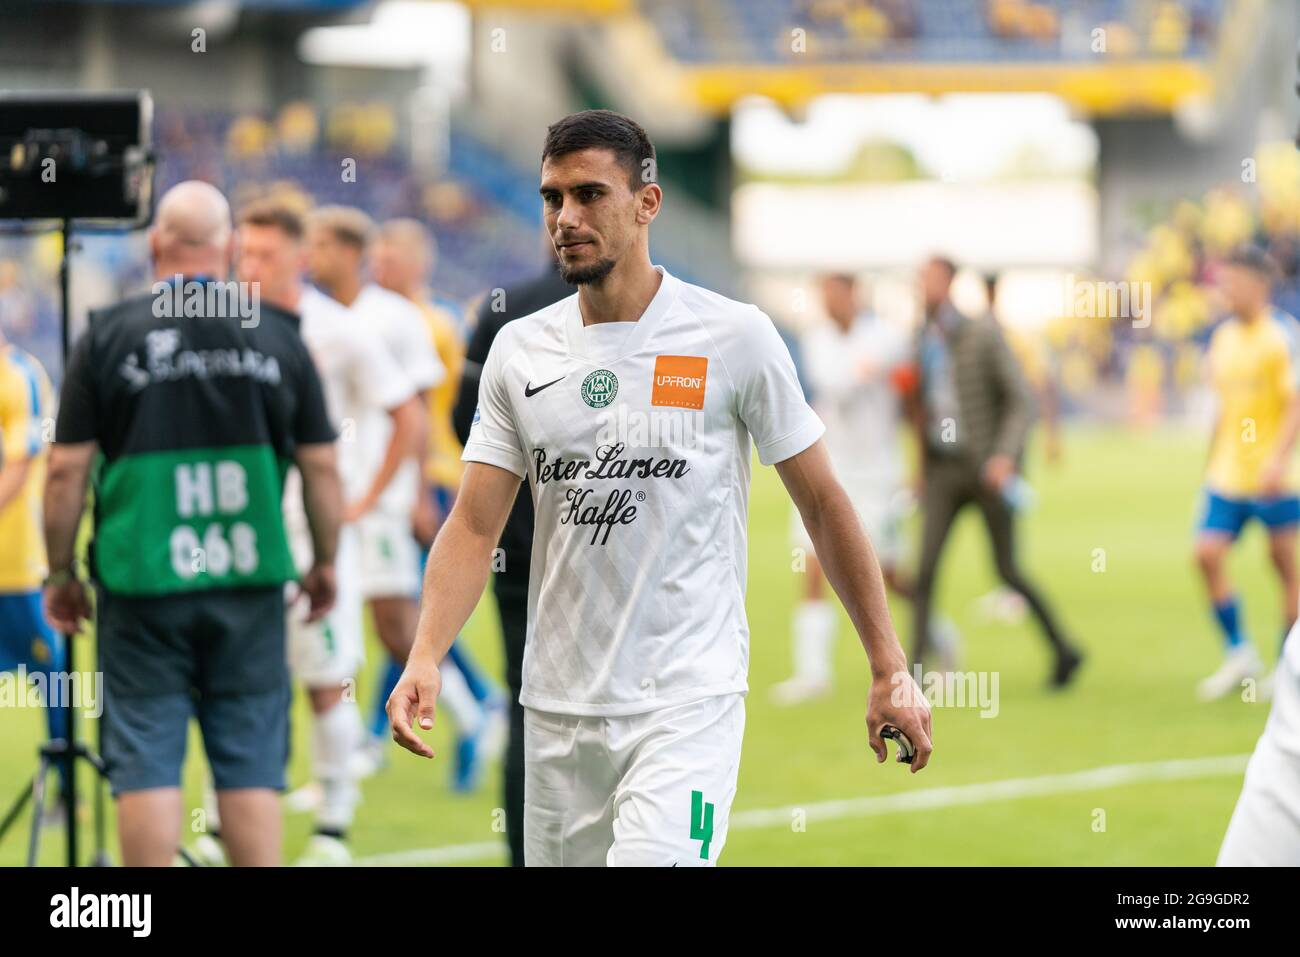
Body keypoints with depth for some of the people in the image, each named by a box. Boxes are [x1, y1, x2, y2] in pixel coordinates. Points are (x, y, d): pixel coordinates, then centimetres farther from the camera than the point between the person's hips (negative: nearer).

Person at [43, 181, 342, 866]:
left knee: (145, 764, 3)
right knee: (250, 765, 7)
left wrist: (60, 572, 8)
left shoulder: (108, 337, -3)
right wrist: (324, 563, 18)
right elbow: (320, 465, 5)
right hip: (250, 581, 1)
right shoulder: (276, 337, 2)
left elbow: (67, 468, -3)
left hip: (143, 583, -1)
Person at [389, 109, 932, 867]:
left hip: (687, 705, -4)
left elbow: (824, 504, 2)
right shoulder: (520, 351, 6)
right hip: (558, 710, 4)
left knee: (653, 859, -23)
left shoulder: (735, 337, -4)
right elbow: (475, 527, 4)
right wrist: (425, 656, -13)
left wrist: (891, 670, 1)